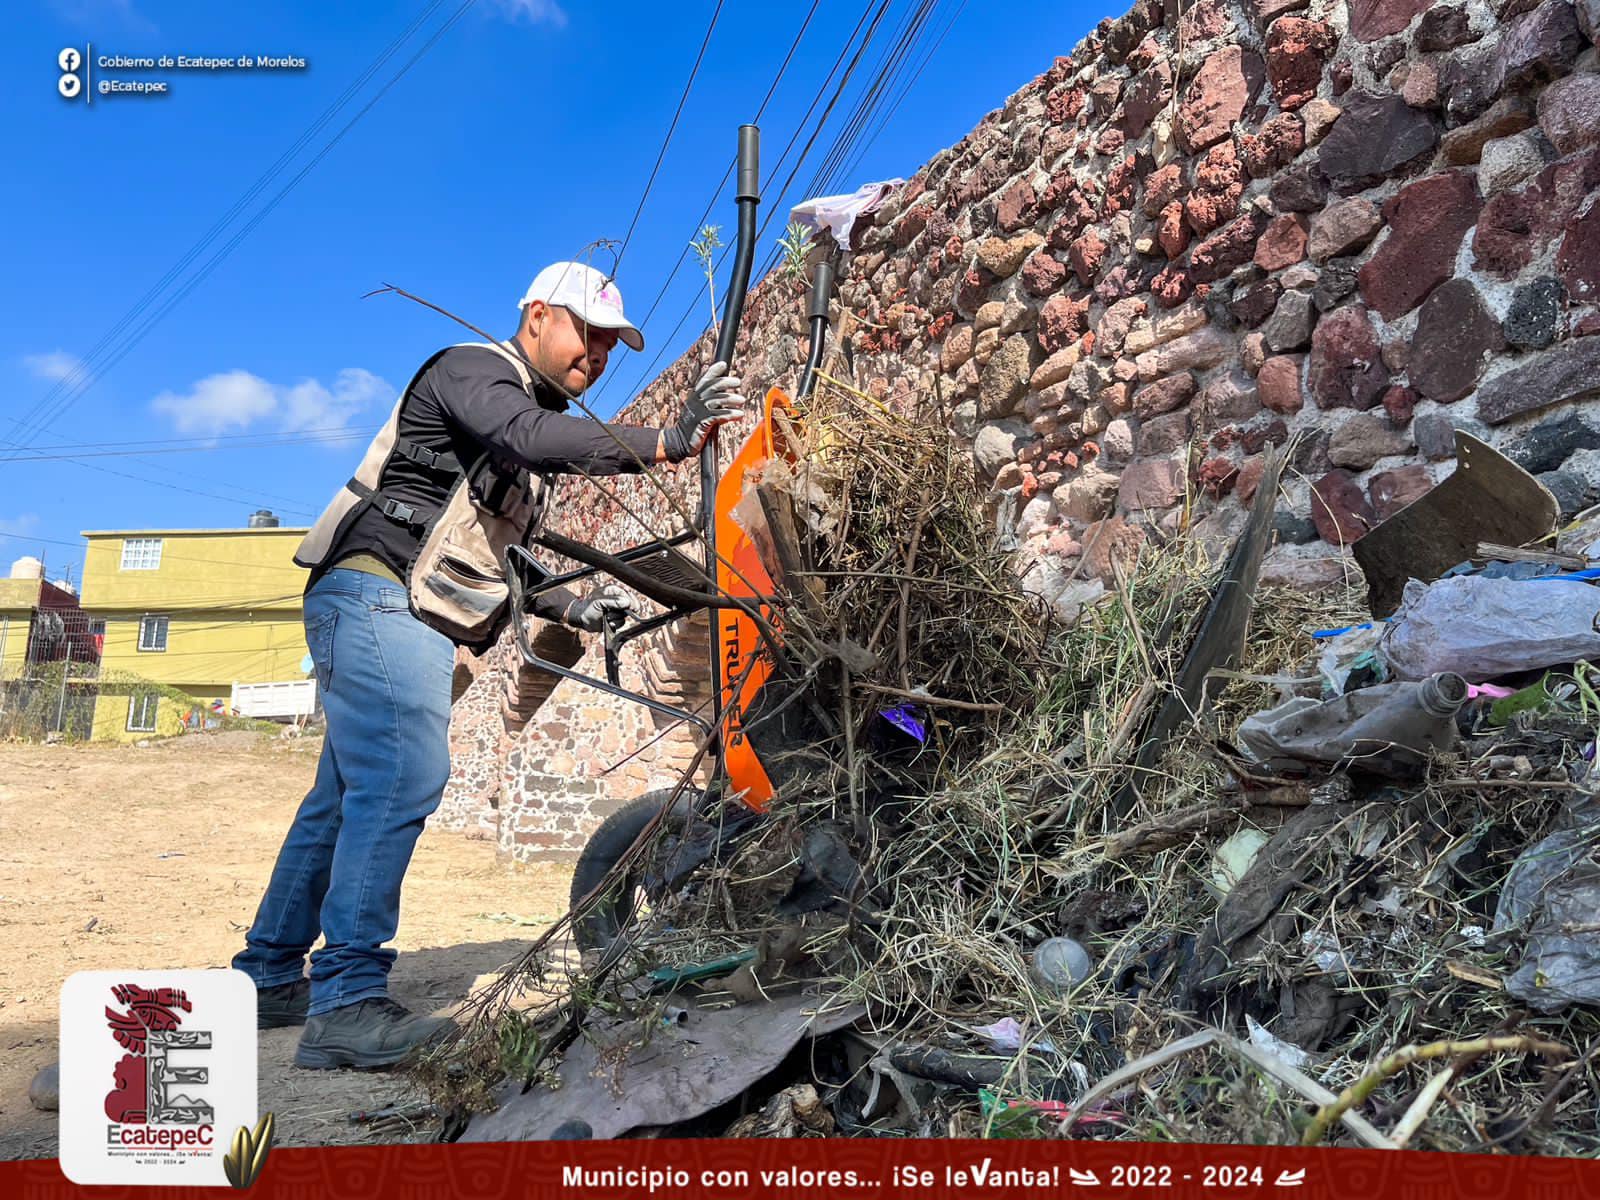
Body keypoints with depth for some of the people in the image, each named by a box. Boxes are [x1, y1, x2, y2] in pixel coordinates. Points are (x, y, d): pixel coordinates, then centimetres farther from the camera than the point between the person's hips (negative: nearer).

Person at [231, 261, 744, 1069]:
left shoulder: (537, 418, 25)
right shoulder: (474, 370, -3)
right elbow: (529, 436, -28)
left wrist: (572, 609, 9)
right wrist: (668, 443, -36)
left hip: (413, 621, 10)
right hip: (379, 593, -10)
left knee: (348, 794, 12)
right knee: (400, 781, -18)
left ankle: (268, 979, 22)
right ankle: (346, 1005, -16)